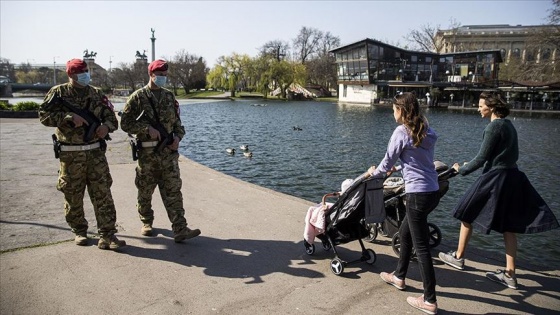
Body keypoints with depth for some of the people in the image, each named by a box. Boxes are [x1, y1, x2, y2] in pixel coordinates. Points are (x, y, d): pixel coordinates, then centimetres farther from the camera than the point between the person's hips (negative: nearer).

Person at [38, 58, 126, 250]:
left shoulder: (96, 93, 9)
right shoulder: (58, 93, 1)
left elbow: (111, 117, 11)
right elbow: (44, 115, -6)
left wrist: (107, 126, -11)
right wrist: (69, 117, -18)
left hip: (95, 152, 2)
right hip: (70, 155, -1)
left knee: (103, 194, -3)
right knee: (73, 196, 9)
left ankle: (107, 236, -1)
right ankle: (79, 232, 28)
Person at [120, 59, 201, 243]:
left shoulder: (169, 97, 11)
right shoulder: (138, 97, -2)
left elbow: (177, 122, 17)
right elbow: (125, 123, -5)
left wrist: (178, 137, -1)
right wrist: (147, 128, -17)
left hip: (169, 151, 3)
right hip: (147, 152, -2)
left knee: (173, 191, -3)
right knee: (145, 191, 11)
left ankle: (180, 230, -5)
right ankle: (146, 223, 32)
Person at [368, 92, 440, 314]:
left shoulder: (402, 132, -12)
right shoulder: (426, 131, 11)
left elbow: (388, 162, -3)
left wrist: (374, 172, 16)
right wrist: (396, 167, 34)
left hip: (418, 194, -9)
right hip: (432, 191, 9)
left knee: (421, 246, 0)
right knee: (405, 232, 23)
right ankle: (399, 276, 39)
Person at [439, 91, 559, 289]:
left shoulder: (494, 126, -15)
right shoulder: (509, 125, 12)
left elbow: (481, 158, -16)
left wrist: (462, 170, -2)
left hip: (494, 179, -9)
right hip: (511, 178, 9)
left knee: (467, 215, 8)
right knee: (508, 226, 10)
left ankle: (458, 257, 22)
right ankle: (510, 274, 15)